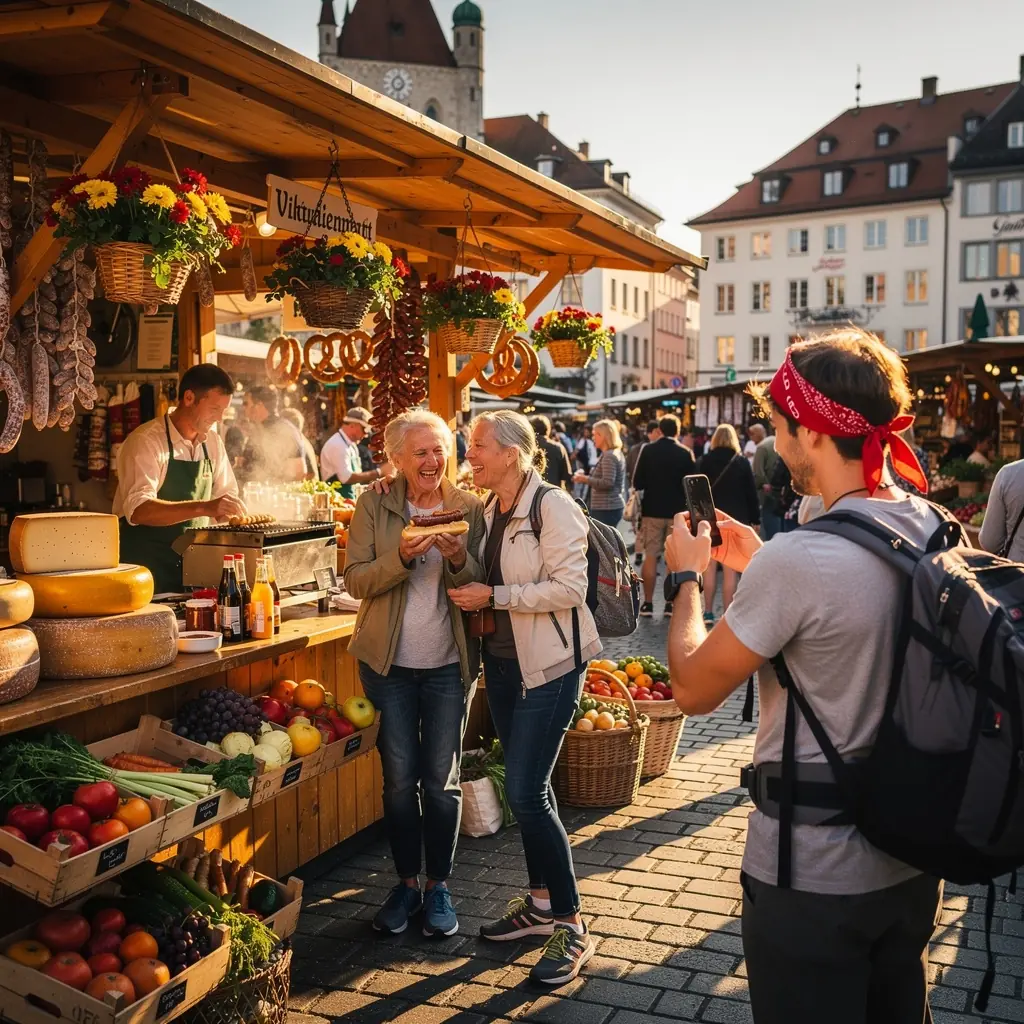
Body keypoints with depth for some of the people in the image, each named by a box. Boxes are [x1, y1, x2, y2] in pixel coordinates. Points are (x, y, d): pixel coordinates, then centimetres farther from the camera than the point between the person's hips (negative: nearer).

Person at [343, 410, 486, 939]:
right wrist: (402, 557, -25)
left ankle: (438, 885, 23)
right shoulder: (374, 504, -2)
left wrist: (458, 559, -22)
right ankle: (406, 882, 25)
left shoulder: (468, 508, -1)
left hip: (449, 663, 0)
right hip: (390, 662, 0)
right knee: (399, 778, 8)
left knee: (442, 780, 7)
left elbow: (481, 586, -1)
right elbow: (356, 580, -8)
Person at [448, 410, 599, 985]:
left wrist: (494, 596, -19)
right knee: (527, 787, 15)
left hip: (549, 664, -8)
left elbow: (569, 586, -22)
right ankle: (541, 903, 30)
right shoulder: (491, 511, 9)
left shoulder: (553, 507, -15)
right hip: (504, 659, 8)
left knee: (525, 792, -9)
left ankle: (572, 925, 4)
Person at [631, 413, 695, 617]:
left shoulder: (648, 450, -6)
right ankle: (672, 603, 8)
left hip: (652, 510, 0)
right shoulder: (685, 453, -5)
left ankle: (648, 603, 5)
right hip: (677, 511, 0)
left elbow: (637, 483, -6)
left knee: (650, 557, 6)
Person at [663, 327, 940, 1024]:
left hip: (812, 874, -7)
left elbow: (694, 690, -16)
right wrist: (760, 567, 12)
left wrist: (687, 577, -2)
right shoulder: (941, 533, -3)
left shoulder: (796, 560, -27)